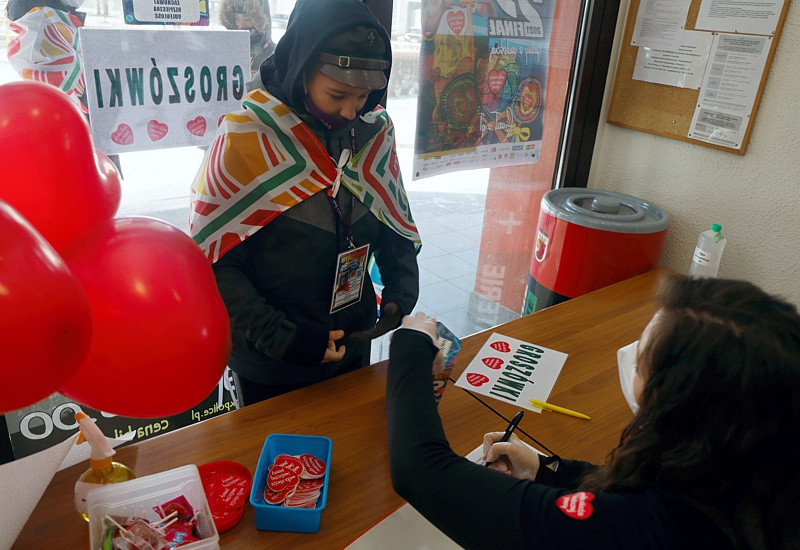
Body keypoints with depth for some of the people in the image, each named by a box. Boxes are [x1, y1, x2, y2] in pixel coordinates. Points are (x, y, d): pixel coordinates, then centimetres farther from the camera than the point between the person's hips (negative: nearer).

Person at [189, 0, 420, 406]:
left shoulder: (375, 132, -5)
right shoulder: (245, 137, -18)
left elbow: (396, 228, 5)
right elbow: (214, 259, -17)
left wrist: (400, 295, -10)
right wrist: (280, 338, -24)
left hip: (352, 347, 4)